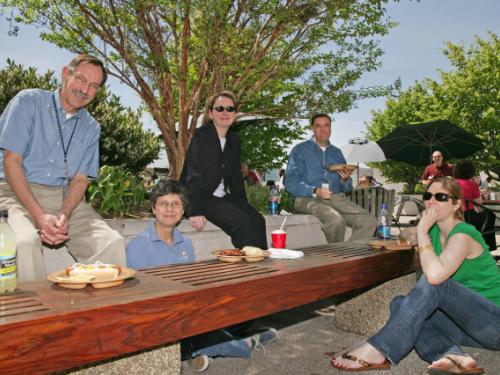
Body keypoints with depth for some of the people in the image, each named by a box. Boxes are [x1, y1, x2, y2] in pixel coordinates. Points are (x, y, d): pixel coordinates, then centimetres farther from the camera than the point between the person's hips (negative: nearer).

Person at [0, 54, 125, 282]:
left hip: (64, 198, 3)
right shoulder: (29, 102, -1)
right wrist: (39, 215, -19)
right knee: (25, 241, -34)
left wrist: (64, 215, -16)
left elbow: (80, 179, 6)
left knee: (112, 242, -19)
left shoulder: (91, 128, 11)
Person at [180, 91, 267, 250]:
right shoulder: (201, 136, -9)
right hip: (201, 197, -6)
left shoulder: (234, 140, 12)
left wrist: (244, 206, 7)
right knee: (241, 222, -25)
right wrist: (194, 211, -27)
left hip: (223, 197, 7)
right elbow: (193, 174, -18)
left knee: (257, 220, -15)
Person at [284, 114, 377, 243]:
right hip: (308, 199, -5)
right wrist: (315, 191, -17)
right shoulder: (300, 150, 8)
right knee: (336, 220, -34)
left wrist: (345, 180, 0)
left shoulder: (336, 152, 23)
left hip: (336, 197, 5)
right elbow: (290, 182, -4)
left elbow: (346, 189, 23)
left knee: (369, 221, -20)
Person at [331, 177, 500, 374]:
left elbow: (434, 275, -36)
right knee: (399, 303, -8)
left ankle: (376, 352, -28)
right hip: (467, 322, 8)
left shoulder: (463, 234, -20)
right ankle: (452, 356, -27)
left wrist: (422, 231, -27)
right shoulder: (435, 231, 4)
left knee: (433, 282, -31)